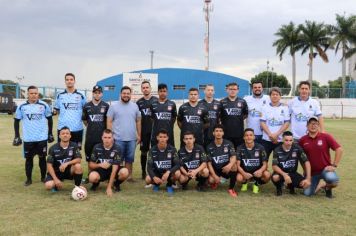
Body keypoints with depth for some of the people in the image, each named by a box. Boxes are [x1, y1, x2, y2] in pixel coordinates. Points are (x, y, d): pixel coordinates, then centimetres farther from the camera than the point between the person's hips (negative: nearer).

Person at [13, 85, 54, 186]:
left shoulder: (44, 105, -2)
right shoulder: (22, 107, 0)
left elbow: (49, 119, 8)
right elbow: (16, 121, 8)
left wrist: (50, 134, 9)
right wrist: (17, 136, 3)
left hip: (42, 138, 0)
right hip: (28, 139, 1)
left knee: (42, 157, 8)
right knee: (28, 158, 7)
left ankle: (43, 177, 22)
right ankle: (28, 179, 20)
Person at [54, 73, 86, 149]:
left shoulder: (80, 96, 3)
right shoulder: (60, 96, 6)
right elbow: (56, 110, 14)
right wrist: (54, 111, -4)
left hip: (77, 128, -1)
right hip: (62, 128, 1)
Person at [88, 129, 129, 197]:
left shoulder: (116, 149, -18)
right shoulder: (97, 148, -10)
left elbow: (114, 169, -22)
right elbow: (91, 164, -2)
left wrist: (109, 187, -27)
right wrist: (100, 165, -26)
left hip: (112, 170, 0)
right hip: (100, 171, 1)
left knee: (124, 172, -33)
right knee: (92, 177, -34)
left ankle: (116, 184, 3)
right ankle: (96, 183, 6)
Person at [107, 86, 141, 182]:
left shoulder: (135, 106, 8)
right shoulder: (114, 106, 0)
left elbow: (138, 121, 10)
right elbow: (109, 122, -2)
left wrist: (139, 135, 7)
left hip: (132, 139, 3)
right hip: (118, 139, -2)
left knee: (129, 159, 10)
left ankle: (129, 176, 20)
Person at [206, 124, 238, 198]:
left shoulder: (228, 144, -5)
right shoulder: (209, 147, -3)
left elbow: (233, 157, -15)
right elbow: (209, 163, -3)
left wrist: (230, 165, -38)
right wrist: (214, 175, -17)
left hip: (226, 168, -1)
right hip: (216, 169, 1)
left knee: (234, 166, -34)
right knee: (211, 180, -29)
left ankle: (231, 189, -12)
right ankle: (216, 181, 15)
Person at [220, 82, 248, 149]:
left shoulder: (242, 102, 6)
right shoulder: (222, 102, 0)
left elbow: (246, 114, 16)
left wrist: (239, 119, 6)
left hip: (239, 133, 2)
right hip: (226, 133, -2)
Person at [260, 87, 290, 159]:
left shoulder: (284, 108, 5)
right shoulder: (265, 108, 5)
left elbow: (286, 123, -1)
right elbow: (262, 122, -1)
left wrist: (276, 134, -12)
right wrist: (270, 134, -13)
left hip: (280, 139, 0)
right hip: (266, 139, 0)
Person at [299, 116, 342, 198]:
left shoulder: (326, 137, -7)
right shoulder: (303, 140, -1)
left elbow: (339, 149, -9)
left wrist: (334, 165, -13)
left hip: (325, 169, -2)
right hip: (311, 172, 3)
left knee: (332, 179, -34)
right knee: (307, 193, -2)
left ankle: (327, 187, 5)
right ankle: (320, 185, 31)